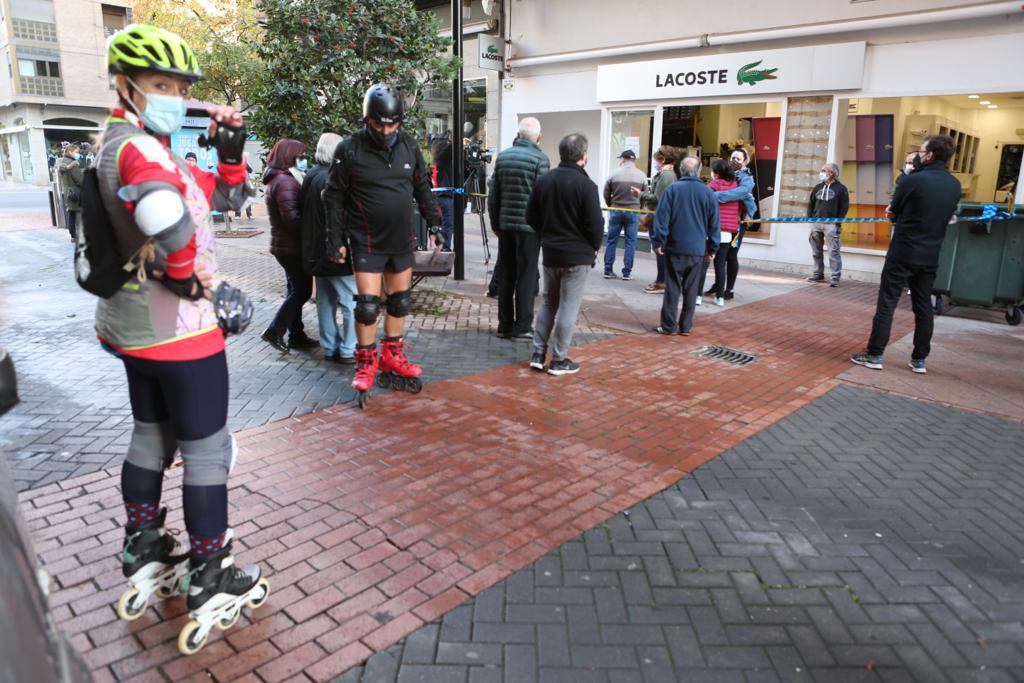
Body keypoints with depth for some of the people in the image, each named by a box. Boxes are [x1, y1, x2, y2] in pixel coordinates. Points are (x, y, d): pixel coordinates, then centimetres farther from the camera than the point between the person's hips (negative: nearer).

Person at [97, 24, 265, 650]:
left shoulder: (140, 146, 14)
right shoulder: (137, 147, -18)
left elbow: (230, 198, 16)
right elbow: (166, 216, -42)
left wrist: (230, 147, 0)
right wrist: (192, 279, -25)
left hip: (133, 328, 10)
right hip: (181, 331, -10)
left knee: (151, 438, 21)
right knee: (207, 452, 2)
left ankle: (144, 556, 37)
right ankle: (212, 585, 14)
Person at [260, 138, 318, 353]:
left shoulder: (278, 179, 17)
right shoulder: (285, 182, -17)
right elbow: (292, 217, -25)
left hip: (285, 244, 10)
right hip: (292, 246, -10)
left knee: (296, 290, 14)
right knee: (302, 291, -4)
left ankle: (296, 335, 20)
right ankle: (274, 331, -1)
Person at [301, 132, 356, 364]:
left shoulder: (311, 176, 10)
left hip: (316, 251, 9)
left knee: (326, 302, 14)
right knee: (352, 302, -1)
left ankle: (330, 347, 22)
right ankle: (347, 351, 3)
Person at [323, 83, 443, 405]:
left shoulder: (409, 145, 1)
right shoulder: (349, 149, -10)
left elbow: (423, 189, 11)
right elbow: (334, 197, -4)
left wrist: (434, 224, 7)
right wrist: (336, 239, -5)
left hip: (401, 241, 4)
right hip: (367, 243, -4)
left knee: (400, 301, 11)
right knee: (368, 304, -5)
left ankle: (393, 357, 27)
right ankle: (366, 364, 12)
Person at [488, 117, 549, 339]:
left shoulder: (503, 156, 9)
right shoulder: (539, 158, -8)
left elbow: (493, 195, 10)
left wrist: (495, 224, 18)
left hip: (506, 224, 5)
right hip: (529, 226, -5)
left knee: (506, 276, 11)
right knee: (526, 277, 1)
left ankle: (505, 325, 16)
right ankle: (522, 327, 3)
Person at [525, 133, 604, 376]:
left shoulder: (544, 180, 4)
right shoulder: (586, 185, -15)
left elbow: (531, 216, 8)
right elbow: (595, 224, -16)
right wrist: (595, 247, 2)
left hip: (550, 252, 6)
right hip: (577, 255, -5)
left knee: (548, 302, 18)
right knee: (568, 308, 2)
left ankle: (538, 353, 17)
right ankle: (559, 360, 8)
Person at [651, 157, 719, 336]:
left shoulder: (672, 189, -4)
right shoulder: (708, 192, 2)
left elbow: (661, 217, -8)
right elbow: (714, 223, 5)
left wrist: (658, 242, -2)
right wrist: (712, 248, 12)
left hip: (675, 247, -2)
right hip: (697, 250, 2)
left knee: (672, 287, 3)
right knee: (691, 289, 9)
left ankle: (669, 325, 4)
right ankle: (685, 326, 12)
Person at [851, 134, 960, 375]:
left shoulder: (913, 180, -14)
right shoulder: (955, 185, 5)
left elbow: (892, 213, -4)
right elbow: (940, 216, 15)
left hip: (903, 253, -6)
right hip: (930, 256, 6)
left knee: (886, 303, 0)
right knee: (923, 307, 11)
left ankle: (874, 355, 3)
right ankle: (919, 360, 16)